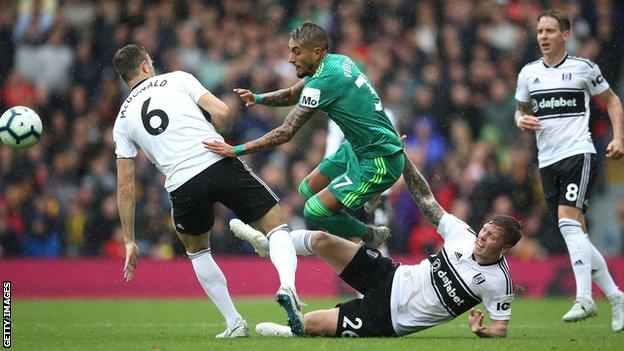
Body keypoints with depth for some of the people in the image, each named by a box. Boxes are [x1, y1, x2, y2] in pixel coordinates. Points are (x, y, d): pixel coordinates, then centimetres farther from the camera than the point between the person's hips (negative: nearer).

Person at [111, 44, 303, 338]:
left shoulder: (123, 120, 20)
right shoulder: (177, 79, 15)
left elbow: (125, 186, 16)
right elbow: (221, 112, 2)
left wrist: (129, 241, 20)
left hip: (183, 186, 2)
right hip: (220, 163, -2)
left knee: (196, 249, 29)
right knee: (276, 228, 10)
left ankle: (234, 323, 22)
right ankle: (287, 285, -21)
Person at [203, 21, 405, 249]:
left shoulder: (323, 81, -23)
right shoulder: (338, 61, 4)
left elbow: (286, 132, -22)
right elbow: (293, 95, 18)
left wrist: (237, 150, -20)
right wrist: (258, 98, -1)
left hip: (380, 162, -10)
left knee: (315, 211, -13)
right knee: (308, 190, 16)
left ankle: (372, 237, 8)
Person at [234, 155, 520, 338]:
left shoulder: (499, 282, -18)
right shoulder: (463, 235, -5)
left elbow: (500, 329, -12)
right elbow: (427, 201, 3)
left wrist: (481, 331, -34)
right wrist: (402, 157, -1)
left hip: (387, 320, -5)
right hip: (390, 278, 5)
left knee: (309, 323, -11)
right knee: (321, 240, -4)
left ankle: (294, 331, 25)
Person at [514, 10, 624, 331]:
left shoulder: (583, 67, 0)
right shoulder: (528, 73, 11)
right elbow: (521, 111, 23)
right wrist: (521, 120, -1)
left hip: (579, 154, -5)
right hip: (547, 161, 5)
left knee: (568, 221, -23)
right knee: (577, 234, 5)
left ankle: (584, 298, -27)